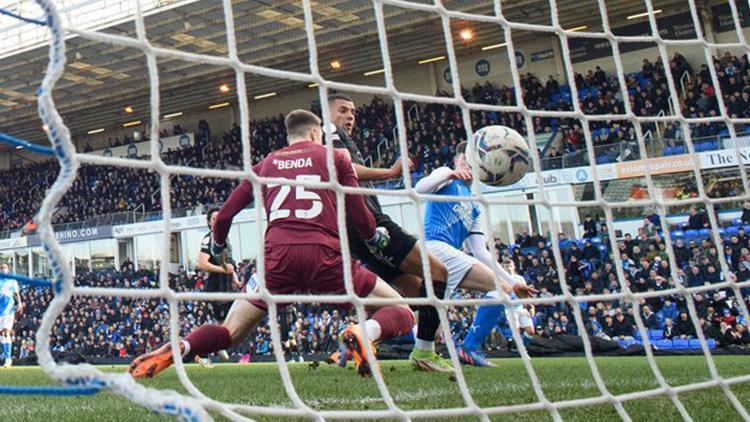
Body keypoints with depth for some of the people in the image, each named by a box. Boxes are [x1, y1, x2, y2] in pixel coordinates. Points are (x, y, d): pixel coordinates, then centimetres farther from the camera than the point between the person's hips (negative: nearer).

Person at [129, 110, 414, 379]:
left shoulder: (265, 164, 23)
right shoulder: (334, 157, 17)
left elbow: (225, 215, 21)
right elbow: (359, 214, 11)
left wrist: (217, 247, 41)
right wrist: (375, 237, 32)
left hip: (277, 257, 3)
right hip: (324, 254, -2)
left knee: (231, 333, 15)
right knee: (401, 312, 8)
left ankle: (178, 348, -14)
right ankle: (364, 332, -25)